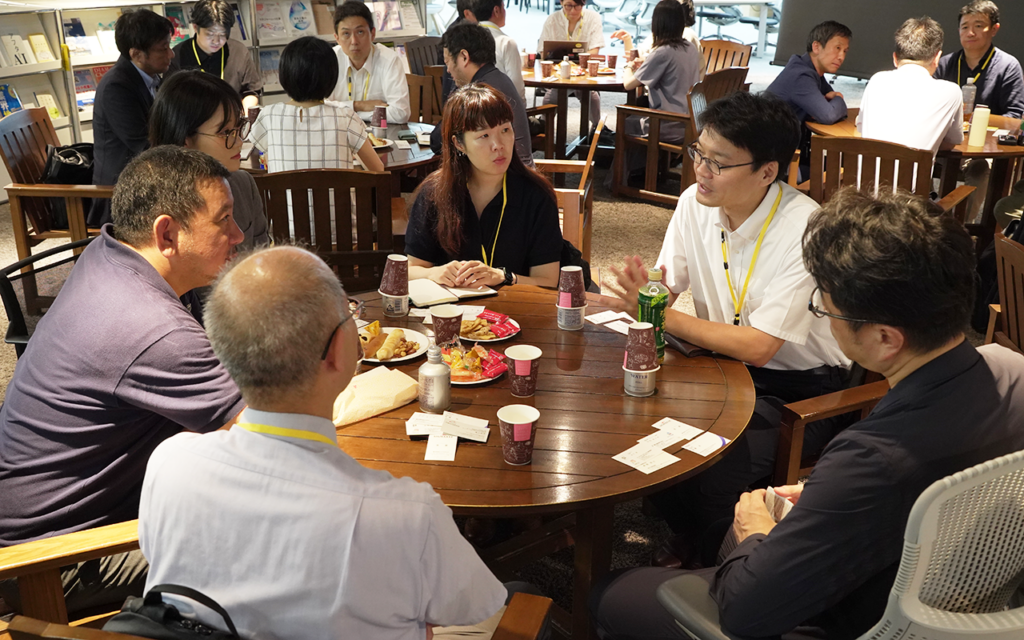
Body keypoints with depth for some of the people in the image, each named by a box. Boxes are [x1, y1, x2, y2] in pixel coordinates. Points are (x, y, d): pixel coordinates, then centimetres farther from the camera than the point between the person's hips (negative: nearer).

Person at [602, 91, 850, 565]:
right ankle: (686, 535, 11)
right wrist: (643, 292, -23)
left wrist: (663, 317, -27)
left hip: (799, 390, -6)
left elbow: (758, 347, -26)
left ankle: (707, 550, 10)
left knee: (706, 476, -27)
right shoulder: (695, 204, -3)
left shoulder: (805, 232, -23)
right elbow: (663, 292, 1)